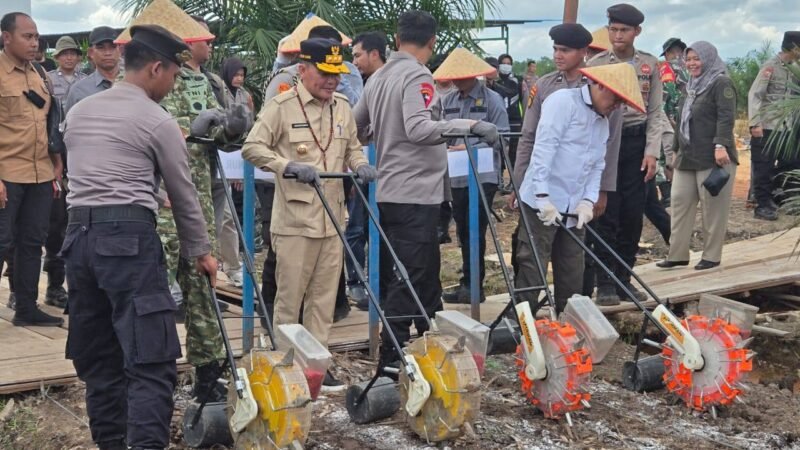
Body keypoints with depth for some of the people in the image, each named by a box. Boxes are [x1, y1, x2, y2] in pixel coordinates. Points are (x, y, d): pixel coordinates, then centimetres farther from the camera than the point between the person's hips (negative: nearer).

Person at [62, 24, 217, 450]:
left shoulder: (78, 112, 17)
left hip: (78, 234, 7)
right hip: (129, 236, -7)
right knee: (151, 358, -8)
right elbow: (183, 194, 6)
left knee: (98, 356, 13)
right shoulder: (158, 121, -1)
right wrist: (200, 250, 17)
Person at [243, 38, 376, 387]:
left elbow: (352, 147, 24)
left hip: (332, 220, 6)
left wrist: (359, 164, 2)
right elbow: (252, 148, -10)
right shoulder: (282, 106, -7)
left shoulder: (342, 107, 12)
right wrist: (289, 166, -23)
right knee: (289, 297, 1)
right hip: (295, 219, -6)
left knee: (324, 296, 10)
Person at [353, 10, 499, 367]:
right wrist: (469, 125, -29)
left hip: (390, 191, 9)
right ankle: (391, 365, -6)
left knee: (424, 278, 16)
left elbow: (355, 127, 21)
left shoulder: (378, 78, 13)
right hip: (415, 194, -9)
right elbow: (418, 128, -26)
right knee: (409, 283, -6)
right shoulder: (417, 76, -12)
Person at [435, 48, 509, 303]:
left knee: (475, 232, -5)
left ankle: (471, 285, 1)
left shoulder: (492, 100, -3)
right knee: (463, 232, 10)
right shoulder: (447, 102, 11)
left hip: (483, 176, -5)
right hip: (457, 176, 5)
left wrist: (471, 149, -19)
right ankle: (470, 284, 19)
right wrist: (445, 149, -8)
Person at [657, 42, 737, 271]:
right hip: (687, 158, 9)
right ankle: (678, 254, 10)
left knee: (713, 208, -2)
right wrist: (678, 150, 26)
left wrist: (721, 145, -27)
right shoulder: (692, 86, 20)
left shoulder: (721, 83, -6)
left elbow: (726, 117, -16)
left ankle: (711, 255, 6)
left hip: (713, 158, -8)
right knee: (680, 202, 5)